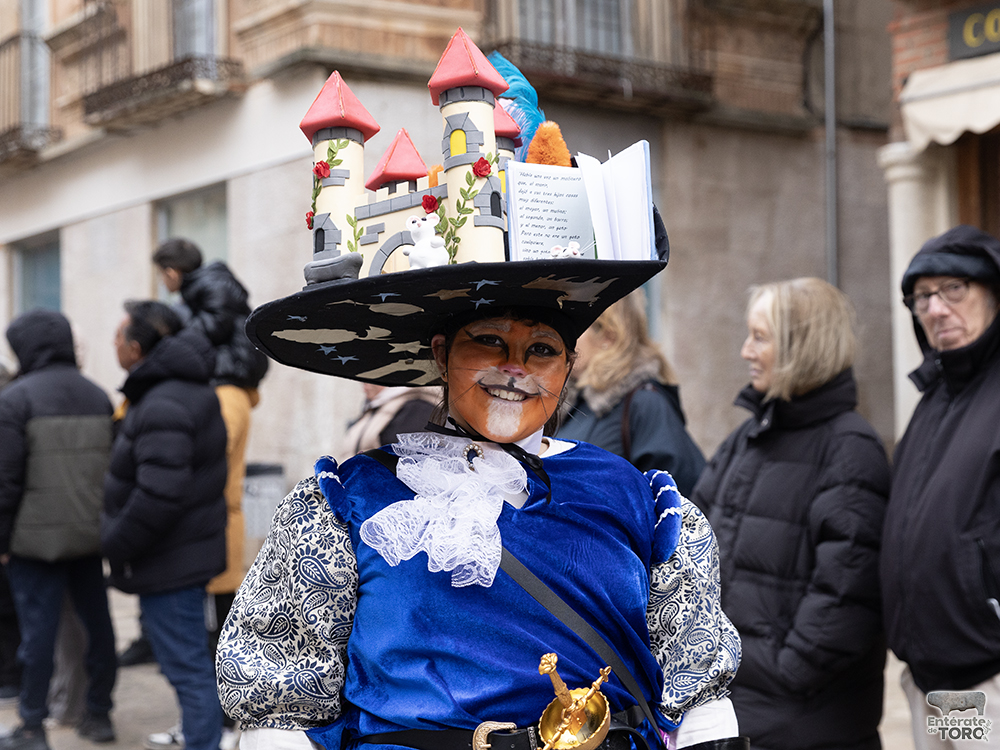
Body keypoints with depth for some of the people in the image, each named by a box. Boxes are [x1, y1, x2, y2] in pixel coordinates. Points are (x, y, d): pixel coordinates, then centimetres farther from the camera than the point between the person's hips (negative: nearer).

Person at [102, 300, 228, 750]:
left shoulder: (163, 407, -23)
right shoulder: (190, 391, 11)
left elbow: (159, 493, -29)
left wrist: (116, 546, -16)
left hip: (168, 562, -11)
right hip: (188, 553, 11)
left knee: (186, 667, -4)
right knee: (191, 660, 20)